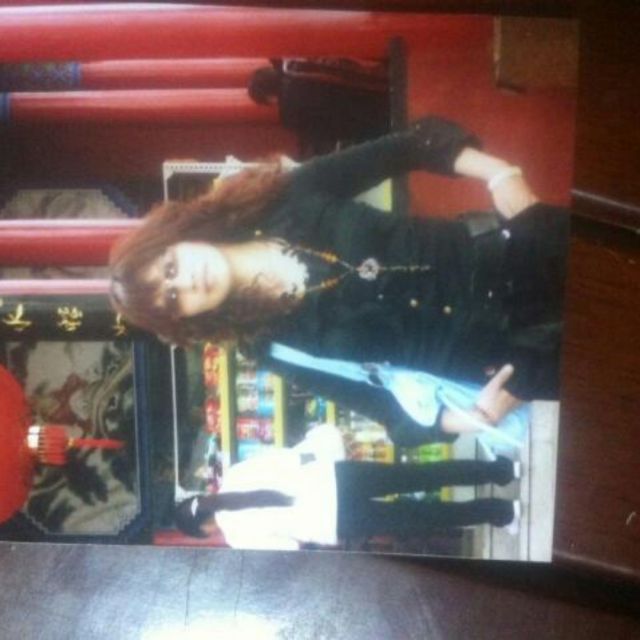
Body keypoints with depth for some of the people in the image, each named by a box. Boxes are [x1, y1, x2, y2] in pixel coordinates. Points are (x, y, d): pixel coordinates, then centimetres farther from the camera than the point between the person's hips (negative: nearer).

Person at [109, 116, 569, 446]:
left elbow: (410, 146, -3)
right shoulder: (275, 343, -10)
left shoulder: (293, 199, -8)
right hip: (491, 346, -3)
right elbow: (388, 409, -10)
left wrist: (494, 171, -17)